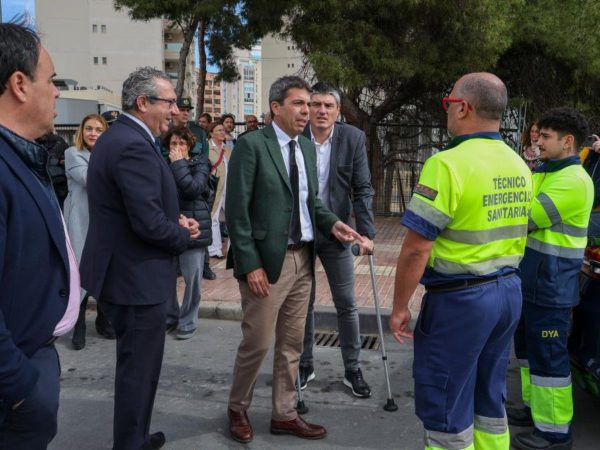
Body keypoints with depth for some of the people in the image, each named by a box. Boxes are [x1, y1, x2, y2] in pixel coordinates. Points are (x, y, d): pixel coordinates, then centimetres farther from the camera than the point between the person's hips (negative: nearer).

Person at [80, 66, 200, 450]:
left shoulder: (119, 136, 11)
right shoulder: (134, 145, -23)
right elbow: (149, 223, -27)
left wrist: (175, 219, 4)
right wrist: (184, 236, -8)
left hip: (124, 271, 11)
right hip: (137, 278, -11)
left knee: (136, 365, 24)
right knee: (139, 369, 4)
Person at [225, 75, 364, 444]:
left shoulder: (308, 147, 11)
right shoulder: (252, 145, -10)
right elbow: (236, 210, -13)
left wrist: (332, 223, -1)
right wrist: (250, 264, -17)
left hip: (303, 259, 7)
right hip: (268, 260, -7)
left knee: (292, 343, 14)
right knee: (257, 343, 4)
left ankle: (284, 415, 29)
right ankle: (238, 410, 27)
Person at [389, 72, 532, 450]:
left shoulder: (448, 164, -19)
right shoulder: (519, 166, 6)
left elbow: (417, 249, -19)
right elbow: (507, 233, 14)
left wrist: (400, 307, -9)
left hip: (459, 299, -8)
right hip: (509, 291, 8)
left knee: (447, 408, 6)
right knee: (489, 400, 20)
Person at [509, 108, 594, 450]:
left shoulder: (574, 180, -18)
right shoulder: (546, 174, 14)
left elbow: (524, 219, -21)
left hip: (551, 287, -10)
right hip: (531, 283, 10)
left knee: (548, 356, -2)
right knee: (528, 348, 19)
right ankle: (536, 407, 34)